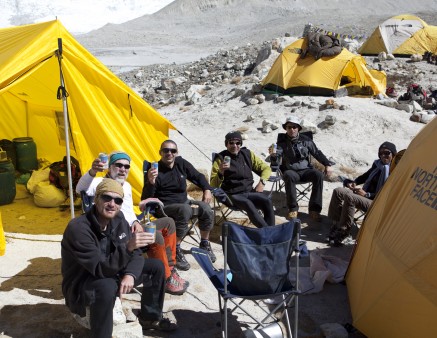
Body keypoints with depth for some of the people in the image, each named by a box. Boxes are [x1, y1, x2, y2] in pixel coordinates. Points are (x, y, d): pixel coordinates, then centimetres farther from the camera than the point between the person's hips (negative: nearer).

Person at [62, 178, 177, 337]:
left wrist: (130, 274, -22)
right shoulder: (78, 228, -29)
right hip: (81, 286, -8)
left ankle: (150, 318, 22)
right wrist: (128, 247, -49)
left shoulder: (118, 219, -7)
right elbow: (101, 269, -34)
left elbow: (136, 254, -1)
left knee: (156, 266, 4)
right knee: (107, 287, -41)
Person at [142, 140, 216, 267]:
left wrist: (207, 190, 2)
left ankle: (204, 244, 5)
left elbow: (198, 176, 17)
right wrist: (151, 183, -38)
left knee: (206, 208, -18)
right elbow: (146, 200, -21)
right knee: (185, 209, -36)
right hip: (165, 207, -6)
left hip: (183, 202, 6)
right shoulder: (156, 170, -16)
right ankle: (176, 250, -23)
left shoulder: (181, 163, 1)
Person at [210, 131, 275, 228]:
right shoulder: (220, 159, 0)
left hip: (249, 191, 4)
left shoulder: (247, 154, 11)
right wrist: (220, 173, -24)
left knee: (267, 201, -25)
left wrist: (262, 182, 2)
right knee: (248, 204, -35)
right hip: (232, 195, -4)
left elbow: (266, 168, 20)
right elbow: (214, 185, -5)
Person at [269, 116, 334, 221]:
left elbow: (317, 153, 12)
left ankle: (314, 208, -26)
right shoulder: (282, 141, 2)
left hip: (305, 170, 2)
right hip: (290, 171, -2)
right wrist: (273, 154, -36)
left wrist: (327, 164, -2)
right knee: (289, 176, -38)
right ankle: (293, 208, -26)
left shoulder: (305, 140, 7)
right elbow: (277, 155, -11)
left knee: (318, 175, -29)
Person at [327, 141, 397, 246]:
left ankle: (342, 231, -24)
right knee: (338, 191, -7)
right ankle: (336, 225, -5)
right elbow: (366, 176, 27)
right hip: (364, 193, 8)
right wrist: (354, 183, 7)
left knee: (349, 197, -33)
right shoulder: (377, 164, 11)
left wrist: (366, 194, -19)